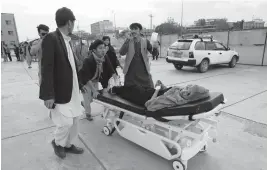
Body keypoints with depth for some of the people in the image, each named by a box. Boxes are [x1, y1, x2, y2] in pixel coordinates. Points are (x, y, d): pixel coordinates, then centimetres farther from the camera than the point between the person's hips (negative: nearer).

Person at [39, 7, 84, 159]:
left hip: (73, 89, 8)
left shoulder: (67, 40, 10)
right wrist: (48, 95, -21)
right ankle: (58, 143, 29)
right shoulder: (51, 39, -15)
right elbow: (46, 69, -19)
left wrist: (82, 83, 17)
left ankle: (68, 144, 34)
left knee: (75, 120, 14)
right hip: (60, 91, -8)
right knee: (66, 122, -2)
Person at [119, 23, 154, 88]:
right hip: (130, 73, 0)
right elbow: (121, 53, -11)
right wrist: (127, 41, -19)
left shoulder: (145, 41, 2)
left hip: (144, 71, 0)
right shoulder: (128, 42, 3)